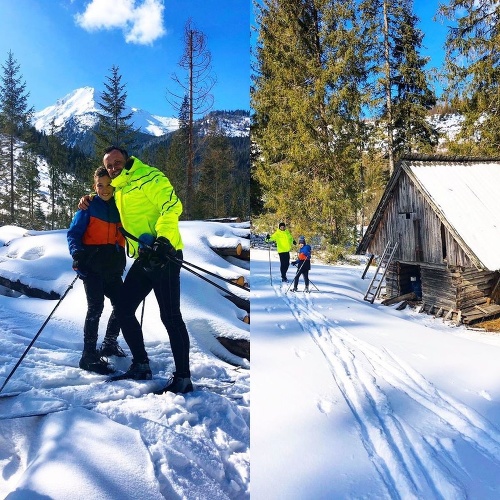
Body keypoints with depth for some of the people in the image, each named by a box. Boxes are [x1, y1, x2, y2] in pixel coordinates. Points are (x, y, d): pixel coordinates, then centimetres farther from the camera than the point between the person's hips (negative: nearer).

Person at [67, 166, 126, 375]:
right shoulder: (89, 207, 0)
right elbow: (73, 233, -3)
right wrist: (77, 251, -23)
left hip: (113, 267, 5)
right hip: (92, 265, -4)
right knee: (96, 307, -11)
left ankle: (109, 344, 29)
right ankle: (89, 356, -2)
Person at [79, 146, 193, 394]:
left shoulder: (148, 177, -7)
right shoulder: (118, 189, 20)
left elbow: (172, 205, -19)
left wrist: (163, 239, -30)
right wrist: (91, 198, 21)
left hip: (164, 255, -9)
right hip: (143, 258, 9)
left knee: (170, 316, -6)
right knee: (124, 309, 11)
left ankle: (183, 377, 5)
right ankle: (141, 365, 25)